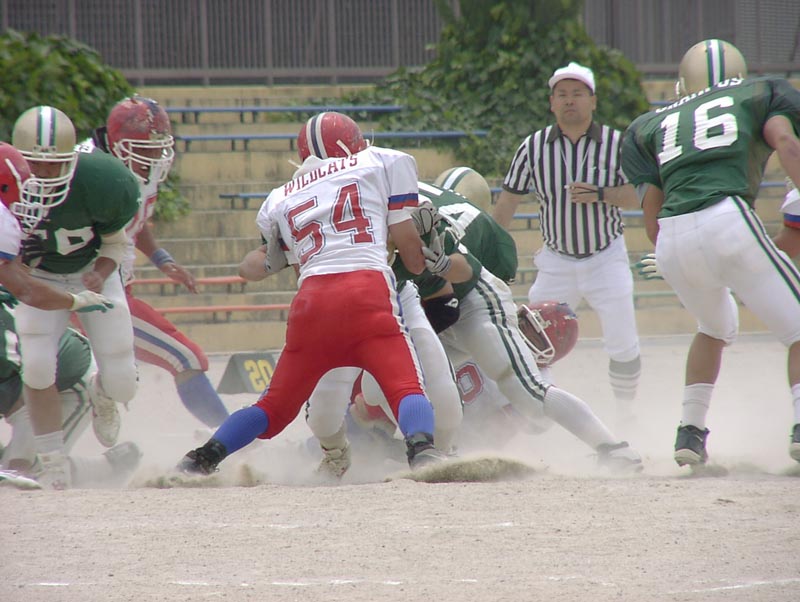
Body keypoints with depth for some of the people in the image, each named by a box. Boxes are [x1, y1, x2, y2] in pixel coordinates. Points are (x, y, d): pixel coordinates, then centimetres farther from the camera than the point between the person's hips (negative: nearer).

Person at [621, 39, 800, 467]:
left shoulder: (653, 125, 29)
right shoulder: (757, 94, 22)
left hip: (671, 241, 5)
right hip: (726, 219, -4)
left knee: (715, 327, 31)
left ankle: (690, 431, 26)